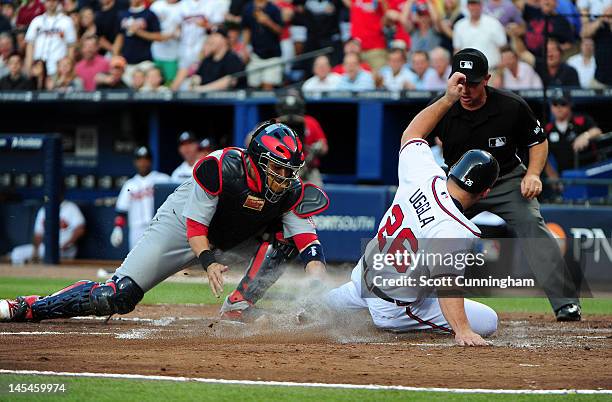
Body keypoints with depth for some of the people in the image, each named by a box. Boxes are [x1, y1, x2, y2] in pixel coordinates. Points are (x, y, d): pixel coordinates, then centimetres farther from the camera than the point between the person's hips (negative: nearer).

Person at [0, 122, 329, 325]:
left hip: (226, 243, 5)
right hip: (180, 225, -5)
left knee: (283, 235, -18)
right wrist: (208, 262, -41)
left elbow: (307, 237, -24)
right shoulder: (220, 167, -30)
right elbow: (195, 223, -26)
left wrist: (316, 273, -43)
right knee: (118, 297, -17)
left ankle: (237, 309, -13)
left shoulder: (290, 191, -18)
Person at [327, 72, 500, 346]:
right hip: (394, 309, -8)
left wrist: (447, 99, 3)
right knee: (489, 322, -6)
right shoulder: (456, 232, -33)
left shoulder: (424, 178, -14)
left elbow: (411, 134, 4)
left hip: (365, 273, 8)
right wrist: (462, 331, -48)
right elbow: (447, 284, -40)